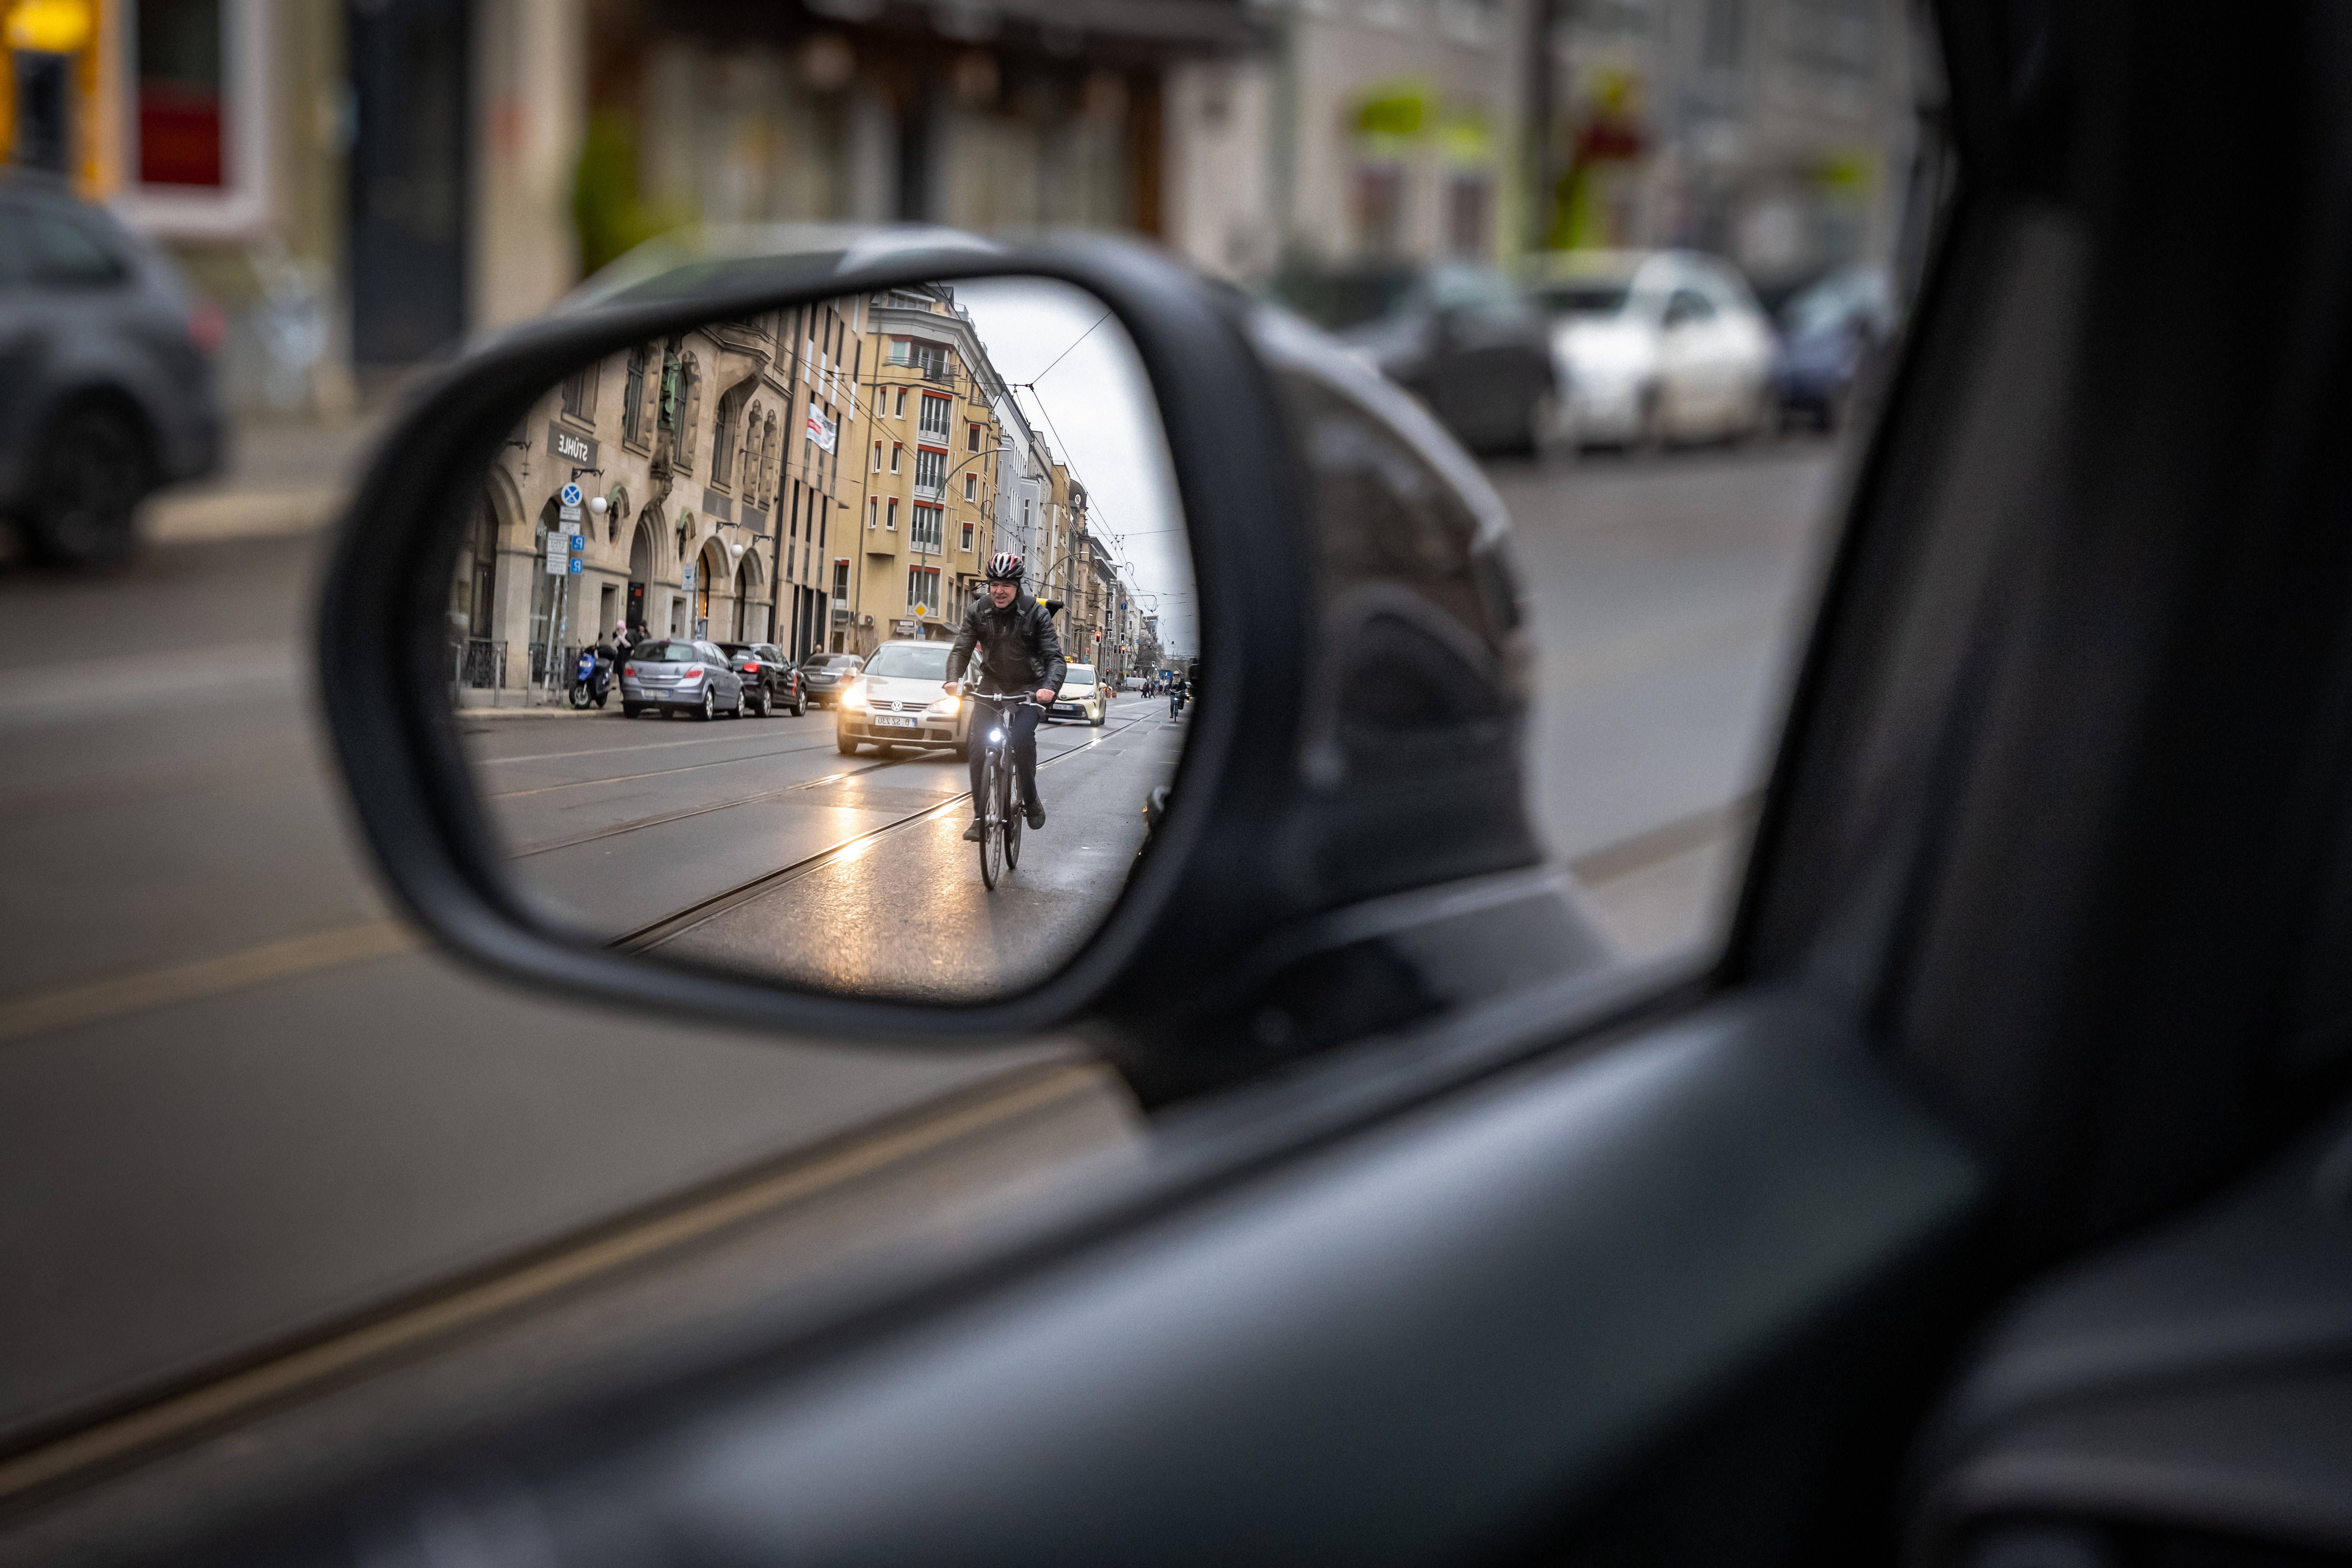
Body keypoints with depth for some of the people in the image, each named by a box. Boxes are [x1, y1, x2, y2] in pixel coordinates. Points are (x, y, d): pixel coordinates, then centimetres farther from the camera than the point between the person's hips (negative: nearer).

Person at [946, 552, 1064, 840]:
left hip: (1029, 686, -3)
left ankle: (1031, 799, -5)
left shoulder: (1036, 614, -14)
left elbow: (1054, 656, -17)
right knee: (977, 744, -14)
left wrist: (1050, 686, -37)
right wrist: (953, 680, -27)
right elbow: (961, 649, -7)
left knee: (1022, 738, -28)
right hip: (993, 683, 3)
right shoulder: (978, 611, -5)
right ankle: (980, 816, -5)